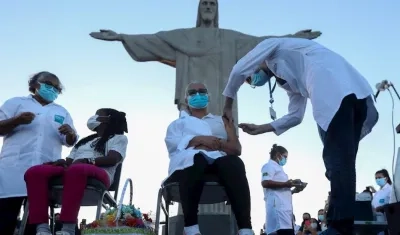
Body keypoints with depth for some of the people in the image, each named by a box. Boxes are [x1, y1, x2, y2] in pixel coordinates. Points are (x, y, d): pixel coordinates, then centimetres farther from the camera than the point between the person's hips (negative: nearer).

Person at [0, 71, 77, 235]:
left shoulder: (62, 112, 24)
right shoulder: (16, 103, 17)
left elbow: (69, 142, 17)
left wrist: (71, 133, -7)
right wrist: (17, 121, -11)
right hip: (15, 168, -2)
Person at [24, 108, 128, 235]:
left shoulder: (119, 138, 19)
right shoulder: (84, 140, 38)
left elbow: (112, 159, -1)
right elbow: (69, 161, 25)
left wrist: (86, 161, -14)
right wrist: (62, 162, 0)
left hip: (98, 173, -6)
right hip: (72, 171, 6)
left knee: (76, 169, -41)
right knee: (34, 172, -21)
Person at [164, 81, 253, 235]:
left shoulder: (221, 121, 34)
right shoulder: (178, 123, 32)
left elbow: (236, 148, 16)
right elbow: (173, 142, 6)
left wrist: (217, 143, -3)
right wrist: (201, 139, -8)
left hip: (218, 160, 2)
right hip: (188, 161, -1)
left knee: (234, 162, -37)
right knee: (196, 159, -41)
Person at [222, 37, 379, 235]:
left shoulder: (273, 47, 20)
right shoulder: (288, 80, 37)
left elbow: (239, 70, 9)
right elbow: (295, 116, 29)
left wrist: (228, 105, 20)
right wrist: (260, 128, 32)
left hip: (334, 90, -9)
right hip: (355, 91, 9)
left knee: (337, 159, -12)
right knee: (342, 160, 6)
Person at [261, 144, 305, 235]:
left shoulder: (278, 168, 32)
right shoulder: (270, 166, 3)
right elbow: (265, 183, -15)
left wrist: (293, 190, 18)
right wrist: (285, 184, -14)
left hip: (285, 207, 10)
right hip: (278, 206, -10)